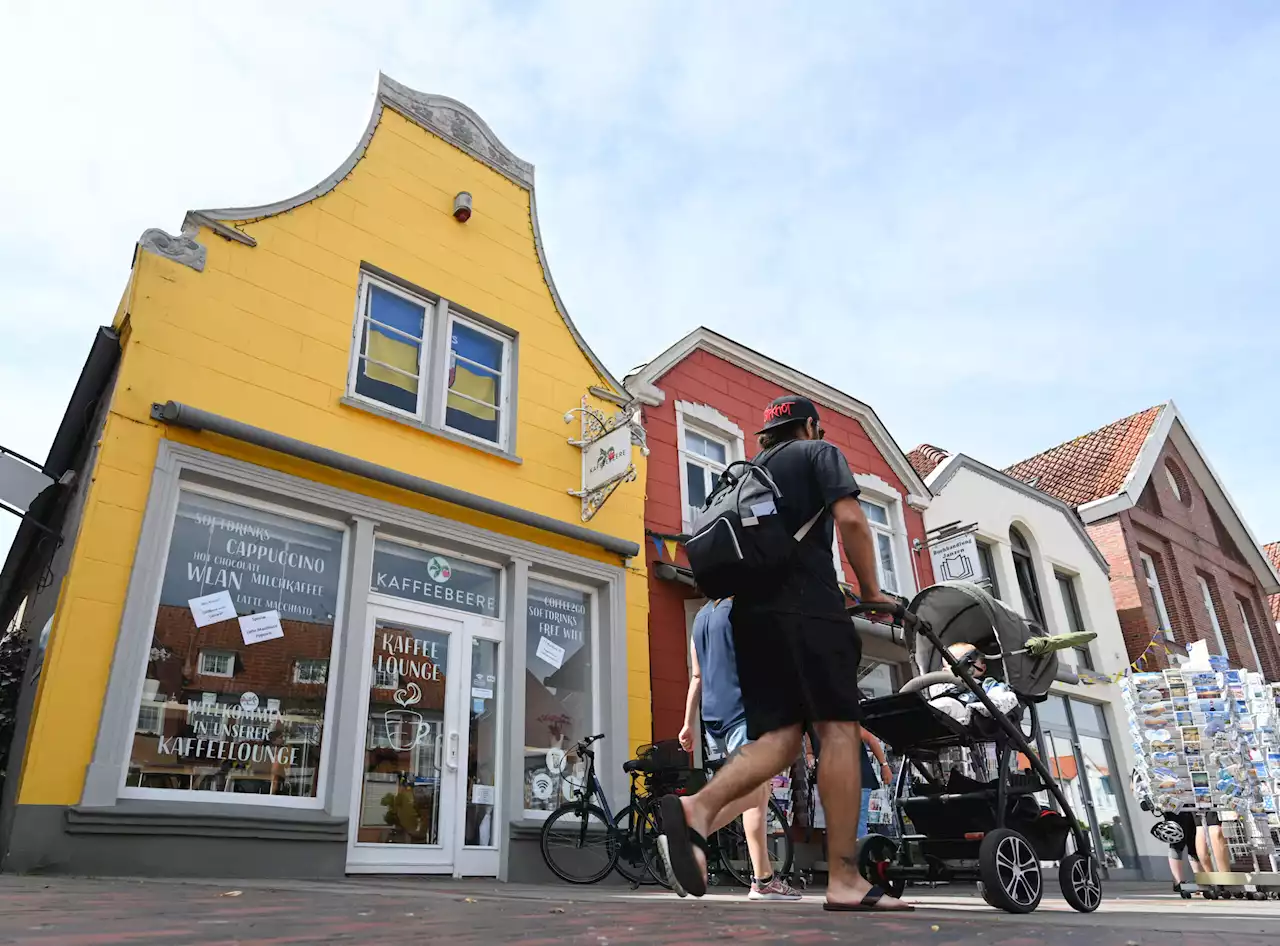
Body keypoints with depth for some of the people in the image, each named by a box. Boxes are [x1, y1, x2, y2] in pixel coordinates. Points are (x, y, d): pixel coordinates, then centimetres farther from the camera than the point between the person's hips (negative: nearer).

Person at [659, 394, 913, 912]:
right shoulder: (819, 453, 11)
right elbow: (850, 519, -5)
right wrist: (871, 592, 3)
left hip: (750, 611, 6)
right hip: (808, 605, -6)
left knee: (777, 736, 0)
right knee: (839, 728, -5)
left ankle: (697, 808, -24)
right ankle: (844, 880, -10)